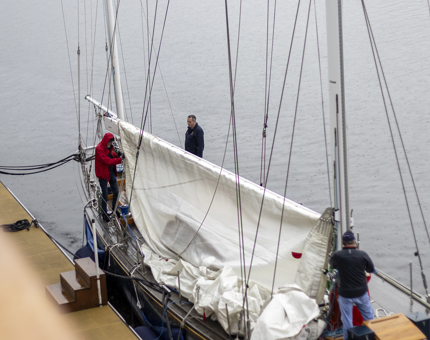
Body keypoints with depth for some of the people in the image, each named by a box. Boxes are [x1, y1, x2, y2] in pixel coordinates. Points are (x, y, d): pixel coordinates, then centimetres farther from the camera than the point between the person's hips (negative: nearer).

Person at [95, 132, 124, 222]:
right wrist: (119, 159, -30)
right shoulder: (99, 148, -21)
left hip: (111, 172, 8)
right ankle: (104, 214, 11)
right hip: (103, 173, -8)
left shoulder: (109, 147, 5)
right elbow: (107, 161, -28)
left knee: (116, 192, 12)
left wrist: (117, 155, -7)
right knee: (105, 195, -2)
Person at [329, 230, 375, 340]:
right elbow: (371, 269, 3)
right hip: (361, 292, 2)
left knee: (347, 321, 11)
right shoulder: (362, 254, -13)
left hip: (345, 294, -2)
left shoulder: (337, 255, -15)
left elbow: (332, 264, 8)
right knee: (369, 317, 21)